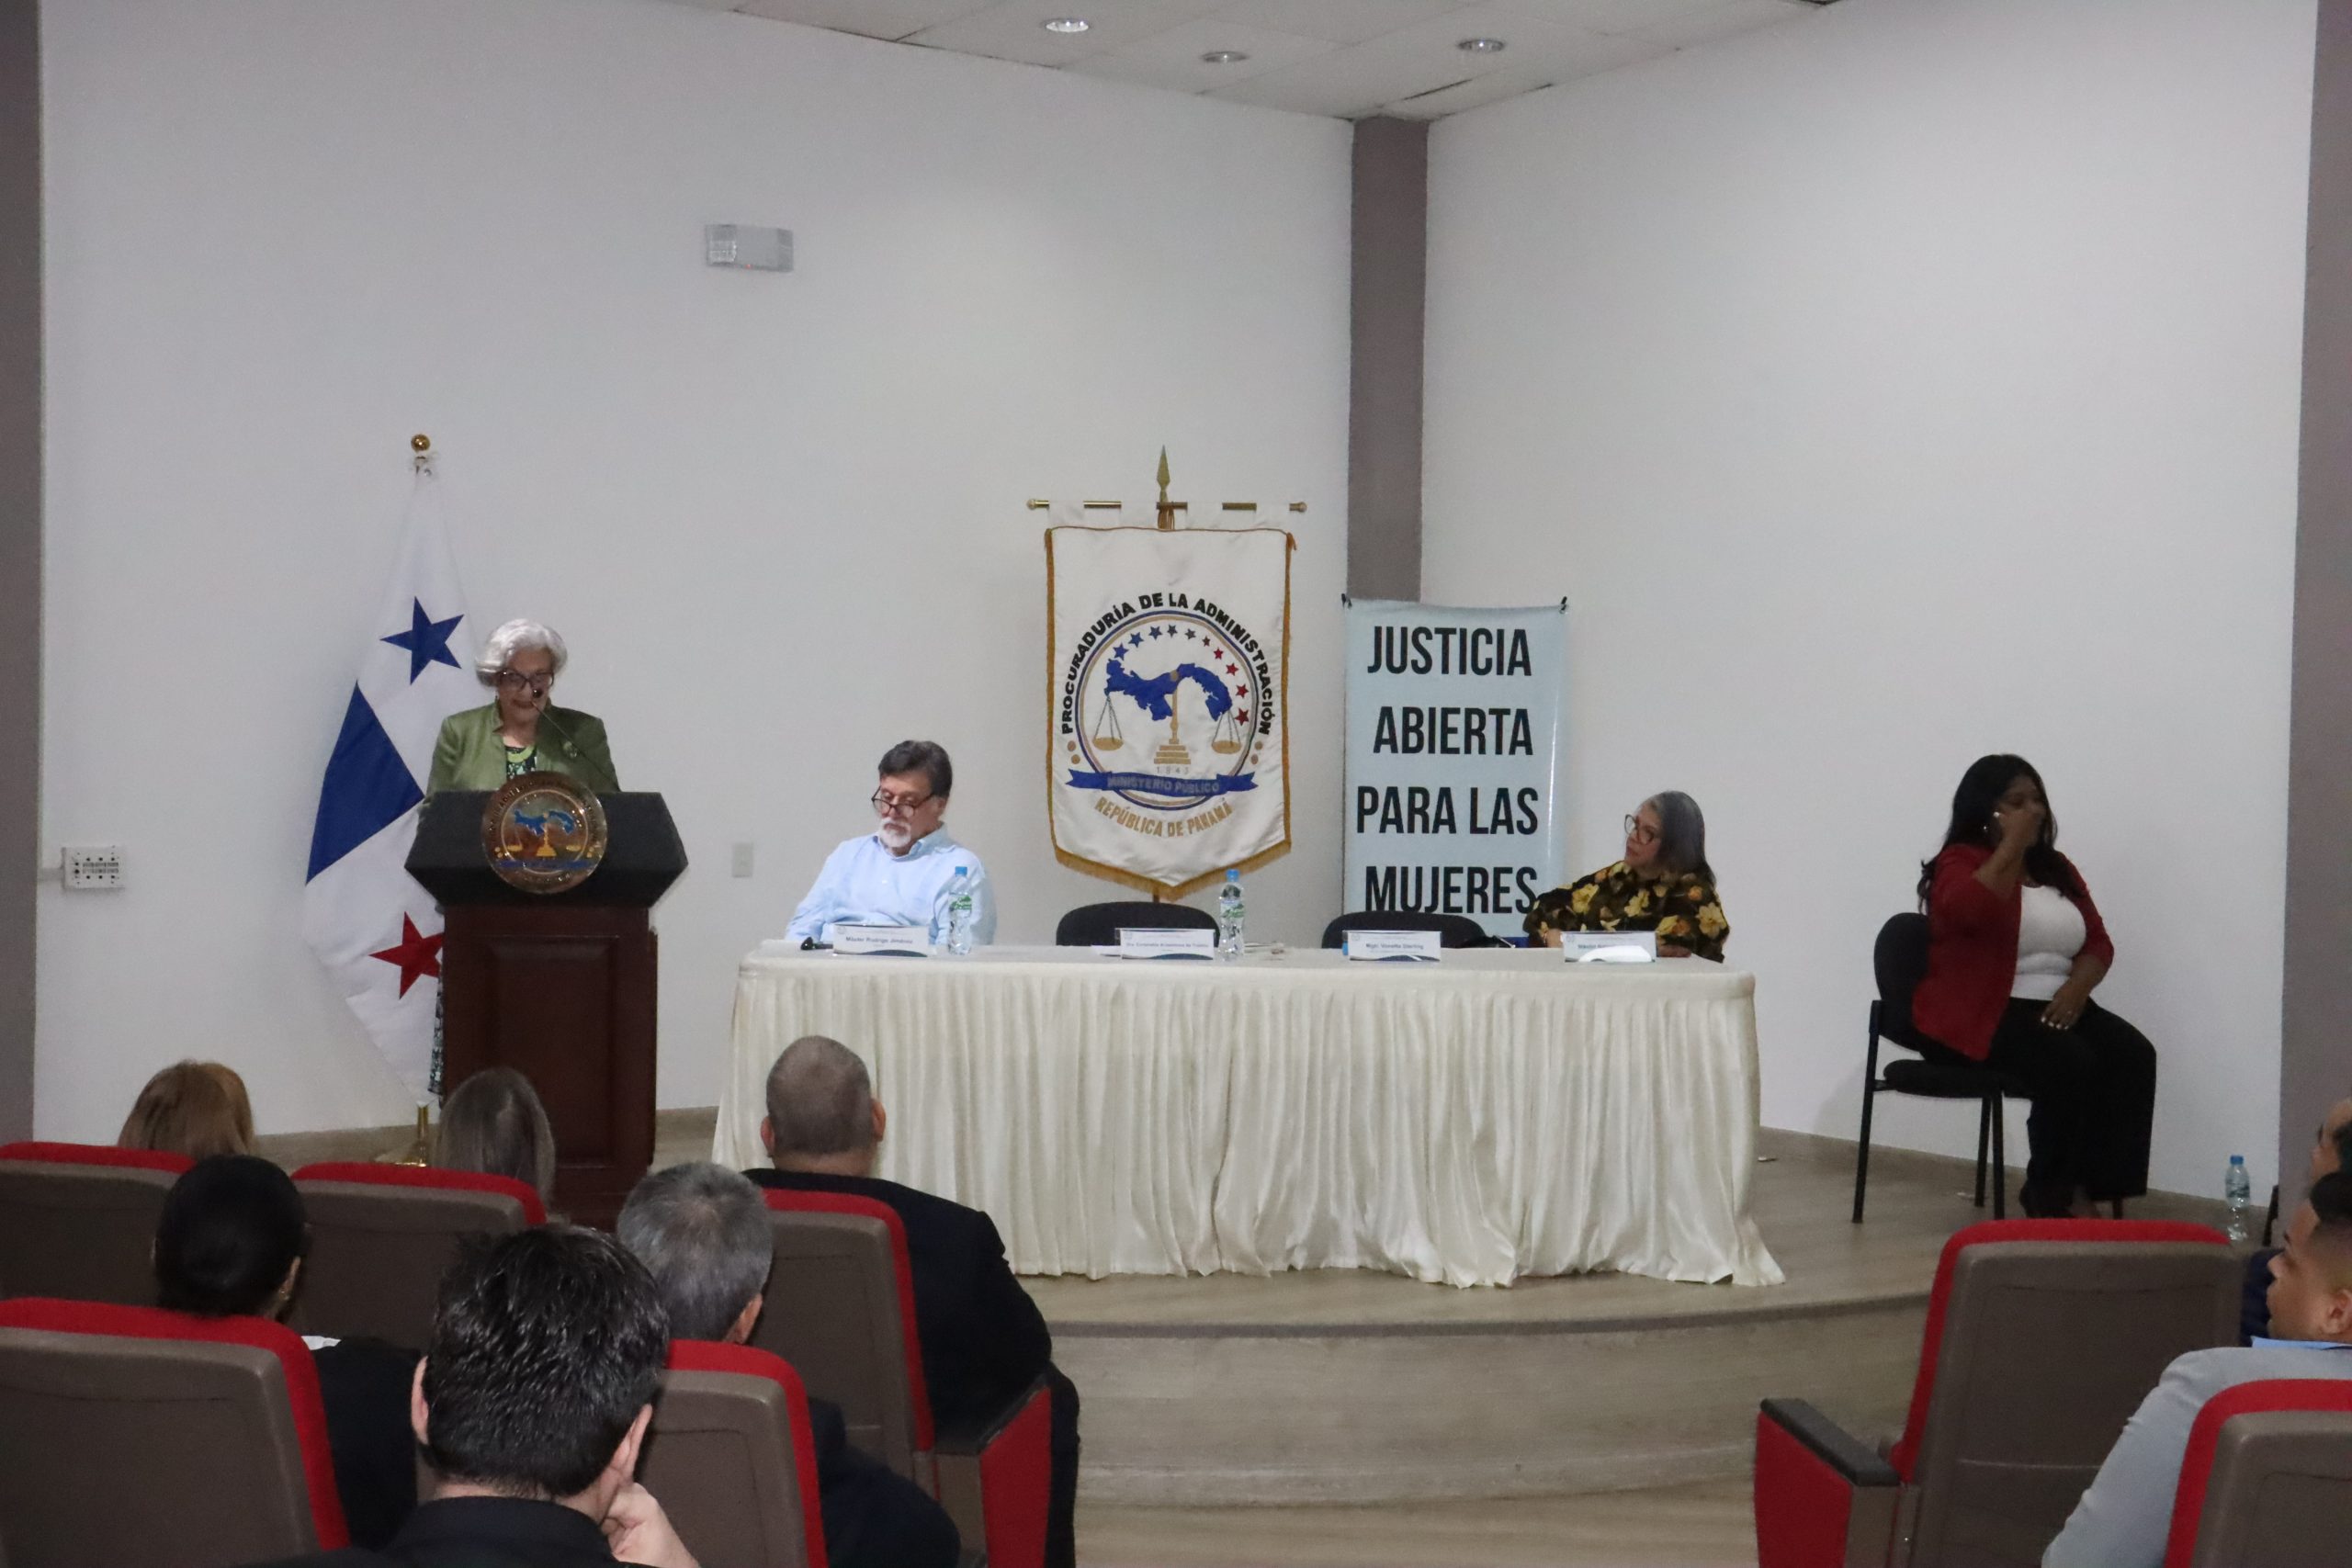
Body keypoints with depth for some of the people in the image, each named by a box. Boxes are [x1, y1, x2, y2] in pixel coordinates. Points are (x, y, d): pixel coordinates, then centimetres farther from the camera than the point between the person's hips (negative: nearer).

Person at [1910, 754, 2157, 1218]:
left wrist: (2076, 988, -9)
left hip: (2054, 1008, 7)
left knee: (2133, 1055, -21)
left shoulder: (2056, 868, 17)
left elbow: (2097, 942, 12)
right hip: (1978, 1014, -6)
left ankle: (2103, 1194, -22)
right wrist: (2012, 845, -17)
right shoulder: (1961, 863, -4)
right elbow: (1969, 913, -28)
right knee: (2071, 1063, -31)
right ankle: (2050, 1202, -19)